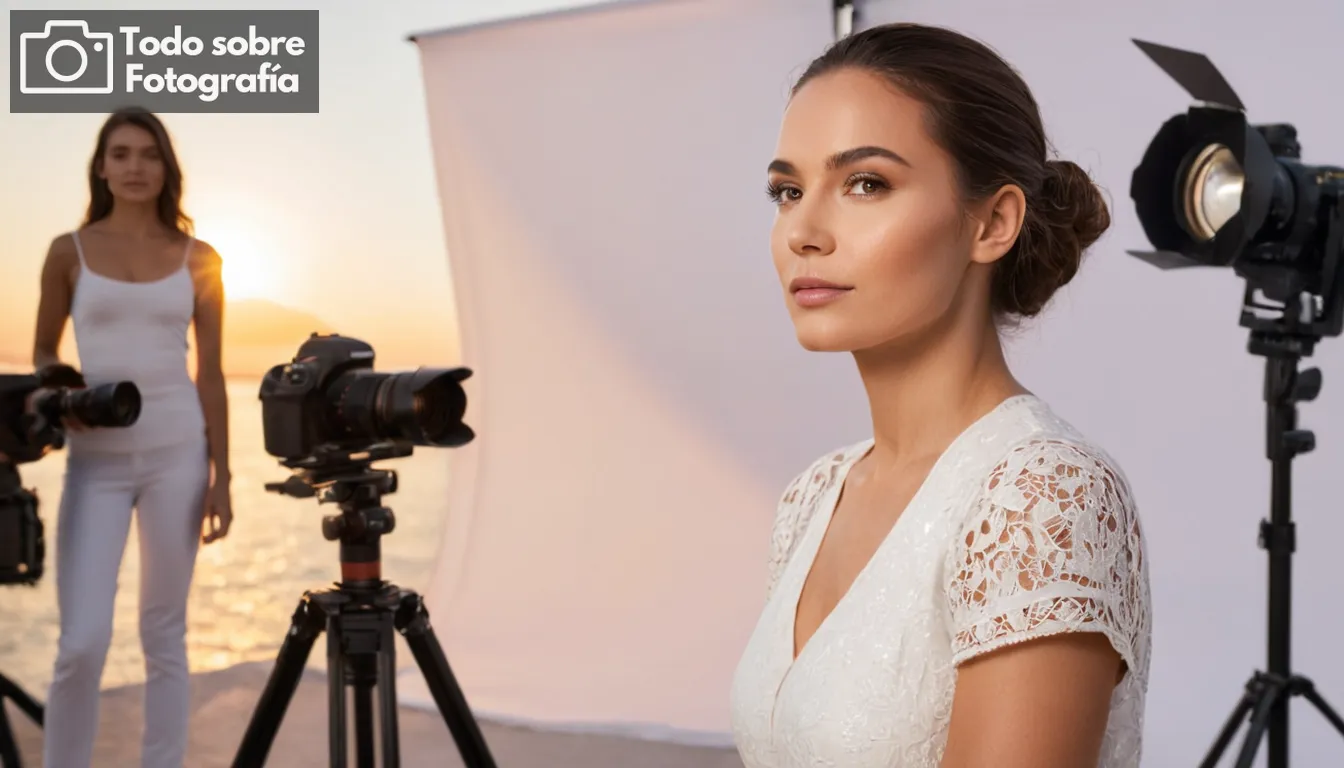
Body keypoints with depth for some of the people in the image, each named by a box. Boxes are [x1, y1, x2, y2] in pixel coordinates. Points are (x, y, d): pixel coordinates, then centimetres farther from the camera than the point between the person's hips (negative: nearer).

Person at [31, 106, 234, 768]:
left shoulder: (199, 258, 5)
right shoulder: (69, 251, 4)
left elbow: (210, 373, 6)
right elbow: (43, 353, 13)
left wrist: (221, 474, 2)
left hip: (177, 453, 1)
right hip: (95, 459, 0)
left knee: (164, 634, 6)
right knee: (82, 642, -7)